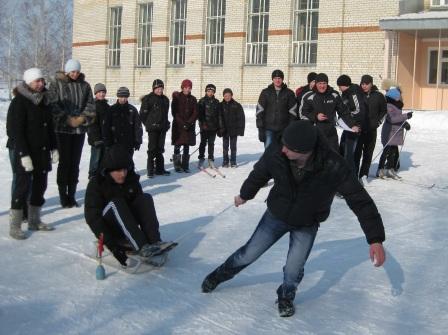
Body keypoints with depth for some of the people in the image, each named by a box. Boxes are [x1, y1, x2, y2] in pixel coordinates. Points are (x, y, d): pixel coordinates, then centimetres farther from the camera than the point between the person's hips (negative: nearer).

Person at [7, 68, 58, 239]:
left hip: (42, 152, 8)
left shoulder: (44, 101, 11)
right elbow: (15, 130, -18)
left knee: (40, 185, 12)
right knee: (23, 186, -8)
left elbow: (50, 127, 19)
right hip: (25, 153, -7)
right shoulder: (19, 102, -12)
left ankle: (34, 220, 25)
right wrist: (24, 154, -23)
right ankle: (14, 226, -1)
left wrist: (54, 148, 13)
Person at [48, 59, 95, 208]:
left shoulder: (84, 85, 8)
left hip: (80, 129, 3)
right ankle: (63, 196, 6)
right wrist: (67, 119, -17)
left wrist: (83, 117, -10)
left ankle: (71, 195, 15)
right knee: (64, 162, -2)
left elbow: (90, 104, 6)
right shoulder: (56, 84, -2)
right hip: (63, 129, -3)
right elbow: (53, 105, -9)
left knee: (75, 162, 7)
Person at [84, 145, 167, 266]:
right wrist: (112, 245, -33)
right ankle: (141, 247, -46)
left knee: (146, 198, -19)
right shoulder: (96, 184, -16)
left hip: (128, 227, 4)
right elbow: (92, 217, -23)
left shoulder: (132, 180, -3)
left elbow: (143, 209, -1)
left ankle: (155, 243, -36)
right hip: (108, 229, -4)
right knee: (116, 203, -32)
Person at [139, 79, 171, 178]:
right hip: (152, 128, -6)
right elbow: (143, 113, -6)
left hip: (162, 128, 6)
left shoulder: (165, 99, 11)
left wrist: (165, 124, 15)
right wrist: (147, 124, -1)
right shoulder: (148, 98, -8)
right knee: (152, 149, -5)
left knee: (160, 148, 12)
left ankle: (160, 169, 19)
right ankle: (150, 170, 1)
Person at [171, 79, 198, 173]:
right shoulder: (177, 97, -2)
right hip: (178, 125, -3)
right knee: (177, 146, -2)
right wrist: (182, 123, -14)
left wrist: (189, 122, -11)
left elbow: (195, 113, 3)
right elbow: (174, 112, -6)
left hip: (189, 126, 3)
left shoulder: (193, 99, 7)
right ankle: (177, 166, 7)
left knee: (187, 147, 5)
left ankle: (185, 166, 10)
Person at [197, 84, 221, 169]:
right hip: (204, 126, -3)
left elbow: (219, 115, 11)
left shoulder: (216, 102, 9)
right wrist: (202, 123, -13)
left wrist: (219, 126, 7)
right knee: (203, 142, 1)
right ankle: (201, 158, 11)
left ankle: (211, 159, 13)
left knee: (211, 143, 7)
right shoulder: (202, 101, -1)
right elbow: (199, 113, -5)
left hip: (213, 126, 3)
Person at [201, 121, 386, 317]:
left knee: (293, 270, -6)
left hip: (307, 226, -1)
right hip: (276, 216, 1)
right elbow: (258, 175, -6)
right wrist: (244, 195, 14)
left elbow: (360, 200, -30)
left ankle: (286, 297, 29)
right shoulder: (275, 154, -30)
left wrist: (375, 239, -35)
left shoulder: (333, 167, -37)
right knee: (248, 254, 11)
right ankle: (219, 275, 40)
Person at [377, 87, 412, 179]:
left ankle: (391, 170, 22)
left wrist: (405, 123, 4)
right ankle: (380, 170, 0)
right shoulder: (389, 106, -16)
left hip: (395, 134, 10)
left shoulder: (397, 105, 15)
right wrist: (406, 116, -28)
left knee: (394, 153, 12)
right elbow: (391, 119, -26)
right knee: (388, 152, -8)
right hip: (389, 134, -10)